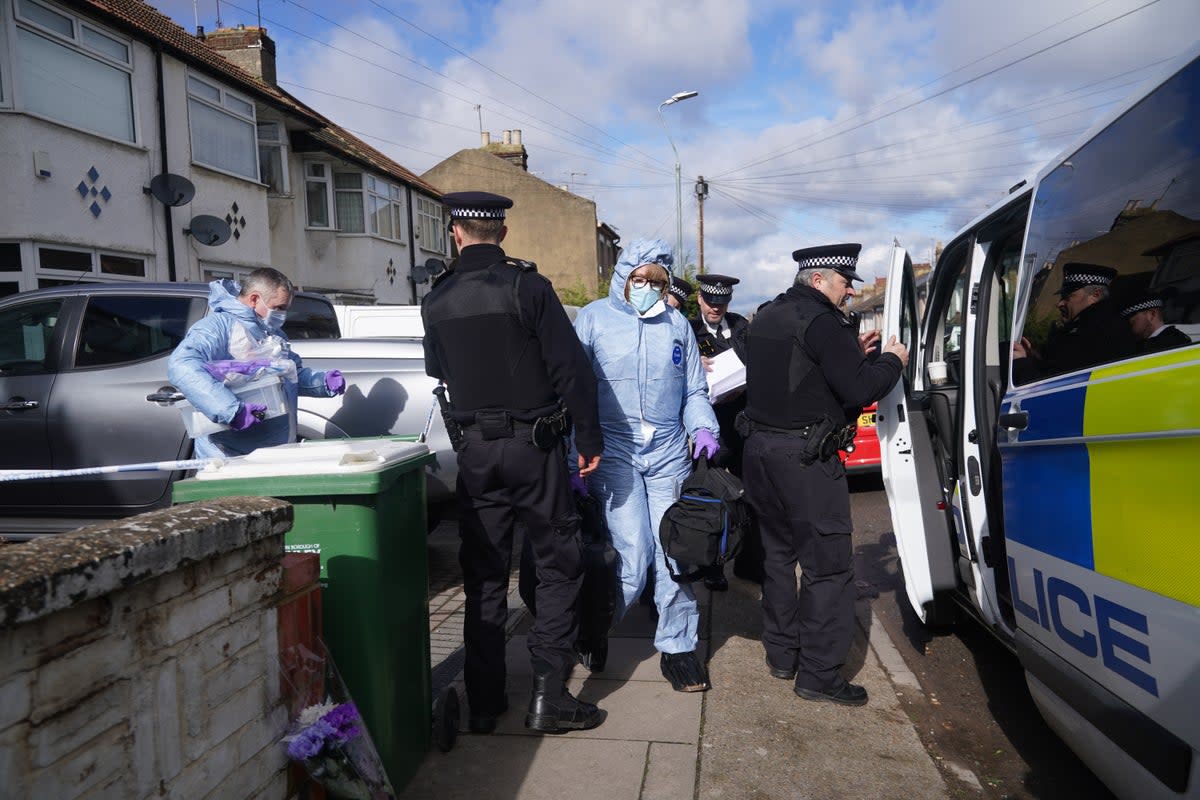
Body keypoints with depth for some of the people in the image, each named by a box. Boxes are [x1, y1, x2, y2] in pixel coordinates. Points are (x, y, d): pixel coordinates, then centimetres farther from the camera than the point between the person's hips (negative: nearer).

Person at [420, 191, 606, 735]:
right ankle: (549, 696, 8)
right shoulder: (528, 286, -9)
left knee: (483, 576, 12)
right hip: (534, 445, -3)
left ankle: (483, 702, 19)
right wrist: (589, 437, -3)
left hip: (475, 450, 4)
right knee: (558, 567, 8)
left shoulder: (435, 302, 4)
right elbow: (570, 368, -11)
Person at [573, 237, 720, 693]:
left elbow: (694, 391, 19)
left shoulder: (678, 325, 15)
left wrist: (703, 428, -1)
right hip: (615, 452, -3)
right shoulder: (593, 318, 4)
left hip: (669, 453, 4)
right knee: (633, 559, -10)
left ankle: (677, 647, 18)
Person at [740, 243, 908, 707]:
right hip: (805, 459, -9)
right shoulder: (820, 321, -14)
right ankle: (819, 674, 6)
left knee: (779, 554, 18)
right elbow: (859, 390, -18)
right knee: (828, 565, 0)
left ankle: (781, 655, 28)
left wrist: (853, 352, 15)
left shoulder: (767, 317, 15)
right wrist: (891, 361, 0)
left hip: (761, 450, 9)